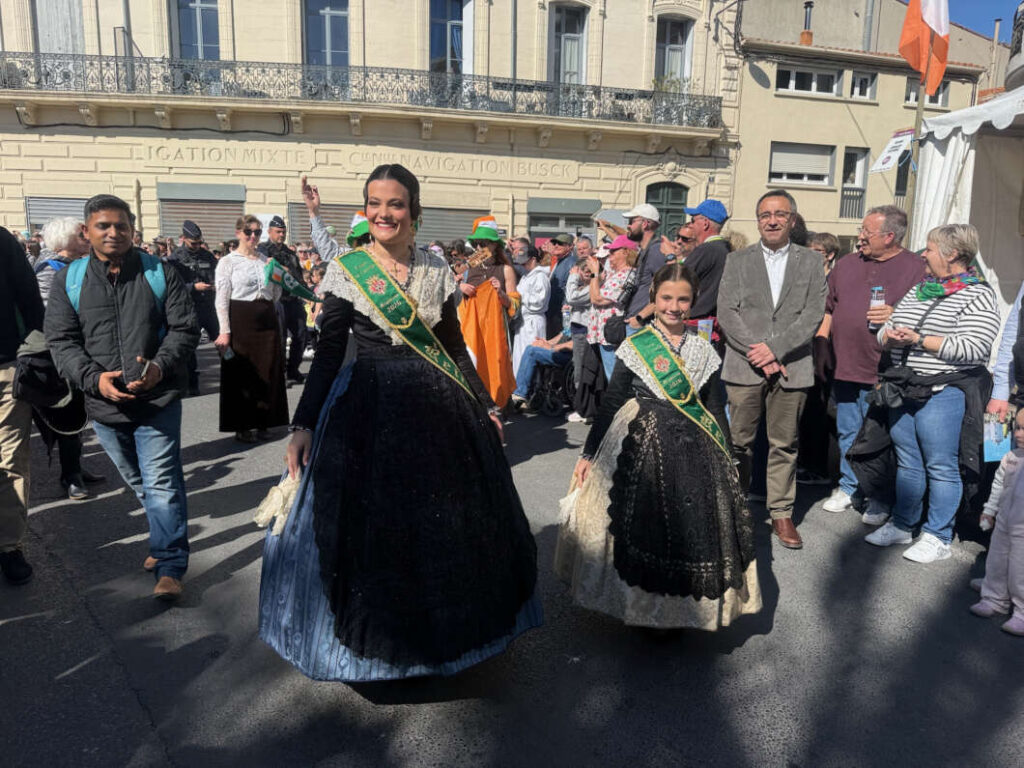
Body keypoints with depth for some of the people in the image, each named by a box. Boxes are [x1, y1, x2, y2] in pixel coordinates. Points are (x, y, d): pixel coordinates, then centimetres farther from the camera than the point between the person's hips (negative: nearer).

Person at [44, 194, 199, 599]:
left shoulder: (160, 273, 0)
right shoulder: (68, 280, 4)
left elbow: (184, 328, -1)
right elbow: (61, 341, 1)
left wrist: (160, 366, -19)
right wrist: (94, 378, -16)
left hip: (158, 399, -3)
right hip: (104, 402, 3)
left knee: (161, 484, -6)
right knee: (139, 484, 18)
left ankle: (170, 567, 2)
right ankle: (167, 542, 38)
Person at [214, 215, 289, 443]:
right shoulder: (227, 262, 0)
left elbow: (276, 295, 15)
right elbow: (222, 299, -5)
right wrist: (225, 331, -12)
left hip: (267, 320, 4)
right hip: (241, 320, -4)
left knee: (268, 372, 6)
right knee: (241, 373, 0)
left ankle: (261, 423, 18)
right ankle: (242, 426, 11)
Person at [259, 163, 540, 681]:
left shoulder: (436, 271, 5)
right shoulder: (346, 270, -2)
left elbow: (454, 347, 12)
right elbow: (329, 351, -3)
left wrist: (485, 405, 12)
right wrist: (304, 423, -8)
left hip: (438, 406, 3)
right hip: (369, 407, -2)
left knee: (445, 522, 10)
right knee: (369, 526, 5)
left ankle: (441, 631, 33)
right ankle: (376, 639, 27)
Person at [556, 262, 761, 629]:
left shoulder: (703, 350, 5)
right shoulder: (635, 347, -3)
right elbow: (611, 403, -2)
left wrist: (723, 454, 10)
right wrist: (589, 453, -3)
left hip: (693, 449, 3)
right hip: (642, 445, -2)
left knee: (693, 527, 4)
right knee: (641, 526, 1)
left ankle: (684, 608, 24)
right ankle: (642, 606, 22)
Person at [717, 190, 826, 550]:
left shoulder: (810, 261, 9)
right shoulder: (737, 261, 8)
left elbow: (814, 313, 0)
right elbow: (726, 312, -1)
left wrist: (775, 348, -11)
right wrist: (757, 352, -11)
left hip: (792, 367, 1)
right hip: (744, 367, 0)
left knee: (785, 444, 7)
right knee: (740, 442, 3)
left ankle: (781, 512, 18)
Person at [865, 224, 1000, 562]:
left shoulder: (978, 295, -6)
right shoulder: (918, 290, 15)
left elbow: (974, 347, -18)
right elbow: (886, 329, 16)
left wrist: (920, 339, -19)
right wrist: (890, 336, -7)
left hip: (944, 392, -7)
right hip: (905, 391, 7)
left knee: (940, 467, 0)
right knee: (907, 462, 15)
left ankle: (938, 537, 12)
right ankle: (902, 525, 27)